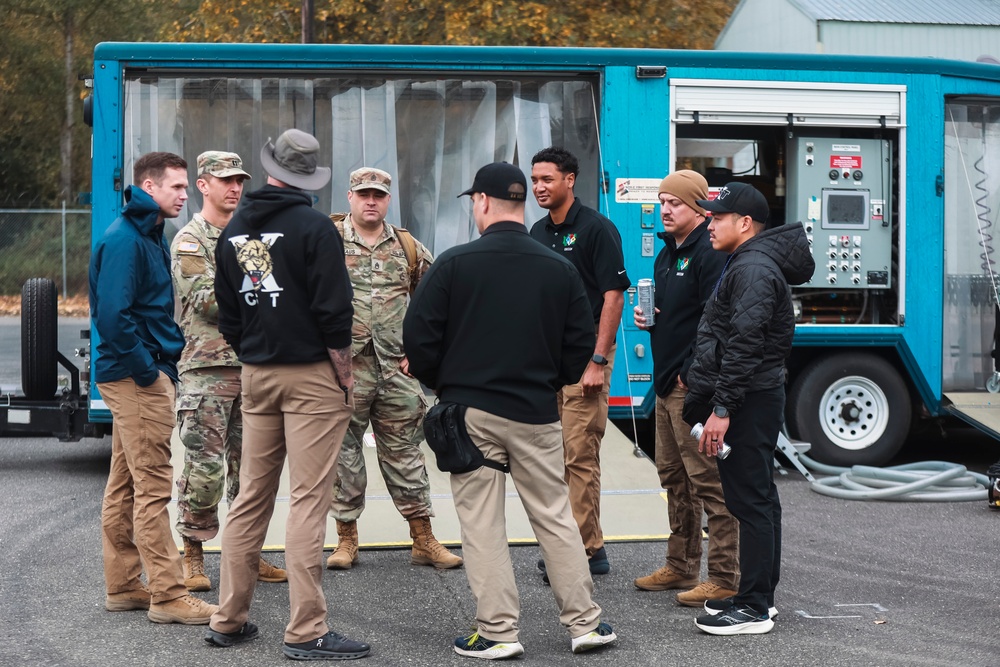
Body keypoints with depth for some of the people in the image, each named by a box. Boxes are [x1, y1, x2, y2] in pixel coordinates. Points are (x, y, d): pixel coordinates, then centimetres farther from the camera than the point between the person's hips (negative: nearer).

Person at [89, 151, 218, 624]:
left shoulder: (148, 235, 16)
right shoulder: (124, 239, -15)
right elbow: (111, 314, -24)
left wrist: (166, 364, 11)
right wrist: (148, 370, -18)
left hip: (142, 376, 10)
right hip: (137, 377, -10)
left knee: (126, 486, 13)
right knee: (153, 486, -7)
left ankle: (122, 586, 21)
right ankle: (168, 596, -4)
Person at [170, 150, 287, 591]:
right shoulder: (189, 241, -3)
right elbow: (205, 300, -14)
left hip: (252, 366, 6)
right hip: (207, 368, -6)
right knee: (203, 467, -7)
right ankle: (193, 557, 3)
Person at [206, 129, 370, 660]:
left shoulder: (233, 230, 9)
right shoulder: (314, 227, -10)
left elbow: (227, 312, 13)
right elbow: (333, 308, -14)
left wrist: (251, 356, 17)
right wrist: (344, 372, -6)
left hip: (256, 376, 6)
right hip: (312, 375, -6)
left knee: (251, 496, 13)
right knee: (308, 501, -6)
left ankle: (229, 620, 18)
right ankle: (306, 632, -5)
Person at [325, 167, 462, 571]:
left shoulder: (408, 247, 10)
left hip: (396, 369, 2)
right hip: (342, 368, -2)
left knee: (405, 452, 6)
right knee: (343, 453, 3)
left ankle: (423, 541, 11)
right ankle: (346, 540, 14)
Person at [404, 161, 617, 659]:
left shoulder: (454, 264, -8)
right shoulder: (560, 269, 1)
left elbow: (419, 337, -7)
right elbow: (580, 347, 4)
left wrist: (443, 384, 11)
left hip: (470, 412, -2)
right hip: (537, 414, 3)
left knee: (481, 524, 5)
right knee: (555, 517, 11)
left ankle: (497, 631, 5)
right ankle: (584, 622, 15)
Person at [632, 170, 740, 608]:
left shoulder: (710, 254, -15)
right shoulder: (668, 253, 17)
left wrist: (691, 374, -20)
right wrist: (648, 319, 7)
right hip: (668, 383, 11)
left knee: (709, 481, -8)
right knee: (673, 476, 17)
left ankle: (725, 578, -4)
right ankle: (681, 567, 28)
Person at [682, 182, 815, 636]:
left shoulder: (753, 270, -16)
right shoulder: (746, 265, 19)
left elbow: (744, 346, -24)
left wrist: (722, 410, -25)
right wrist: (708, 404, 23)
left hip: (747, 400, -11)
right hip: (750, 399, 11)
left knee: (750, 500, -9)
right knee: (758, 498, 15)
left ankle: (754, 609, -6)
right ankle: (761, 595, 23)